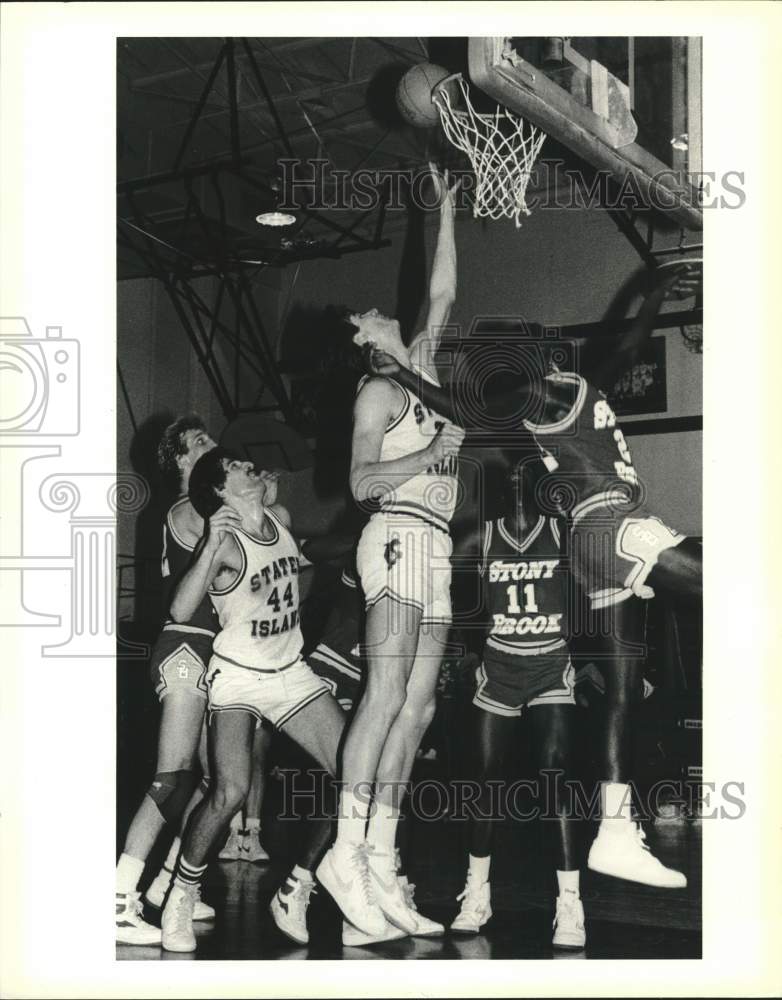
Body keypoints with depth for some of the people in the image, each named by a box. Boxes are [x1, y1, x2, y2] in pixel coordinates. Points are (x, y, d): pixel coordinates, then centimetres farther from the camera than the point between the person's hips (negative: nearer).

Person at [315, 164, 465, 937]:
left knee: (417, 707, 1)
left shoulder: (422, 372, 22)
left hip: (433, 550, 8)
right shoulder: (378, 390, 1)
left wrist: (445, 210, 30)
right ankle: (346, 852, -21)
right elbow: (362, 482, -9)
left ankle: (380, 859, -1)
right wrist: (433, 453, -16)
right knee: (388, 695, -18)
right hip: (400, 537, -8)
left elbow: (442, 292, 28)